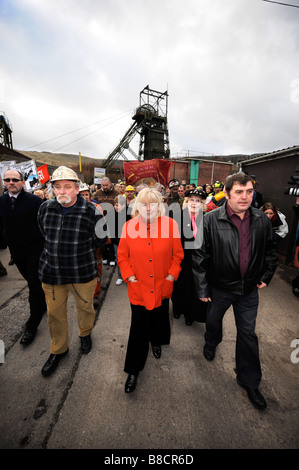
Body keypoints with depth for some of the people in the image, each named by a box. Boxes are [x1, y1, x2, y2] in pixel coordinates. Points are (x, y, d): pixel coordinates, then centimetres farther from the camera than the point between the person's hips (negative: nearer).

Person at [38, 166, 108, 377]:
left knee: (85, 307, 19)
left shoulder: (92, 211, -15)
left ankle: (85, 334, 52)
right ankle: (58, 349, 44)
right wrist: (57, 250, 9)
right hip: (51, 272, 3)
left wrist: (79, 250, 1)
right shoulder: (45, 208, -3)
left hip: (83, 272, -2)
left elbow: (100, 239, -3)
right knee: (55, 313, 17)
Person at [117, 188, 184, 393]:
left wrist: (171, 275, -6)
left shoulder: (170, 224, -9)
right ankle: (133, 371, 30)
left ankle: (157, 342, 59)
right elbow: (122, 256, 0)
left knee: (159, 318, 25)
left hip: (162, 286, 2)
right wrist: (129, 276, -8)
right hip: (138, 287, -1)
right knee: (138, 328, 7)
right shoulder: (129, 226, -8)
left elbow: (178, 254, -1)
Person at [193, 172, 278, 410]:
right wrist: (202, 288, -12)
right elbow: (200, 256, -16)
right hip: (219, 286, -2)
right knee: (213, 320, 23)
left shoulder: (262, 220, -7)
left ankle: (249, 380, 40)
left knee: (248, 333, 16)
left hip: (249, 288, 3)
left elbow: (271, 250, 9)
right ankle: (212, 342, 60)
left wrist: (266, 276, 6)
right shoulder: (211, 219, -20)